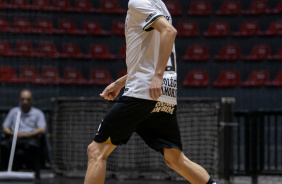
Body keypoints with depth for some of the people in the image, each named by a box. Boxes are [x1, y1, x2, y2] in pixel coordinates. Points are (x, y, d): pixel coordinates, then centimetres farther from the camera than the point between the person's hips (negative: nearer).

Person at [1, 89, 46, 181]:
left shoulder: (38, 113, 13)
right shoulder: (13, 111, 21)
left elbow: (42, 130, -2)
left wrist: (27, 134, -16)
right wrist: (13, 133, -8)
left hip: (31, 138, -3)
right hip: (14, 138, 3)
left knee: (32, 146, -40)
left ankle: (37, 174, -35)